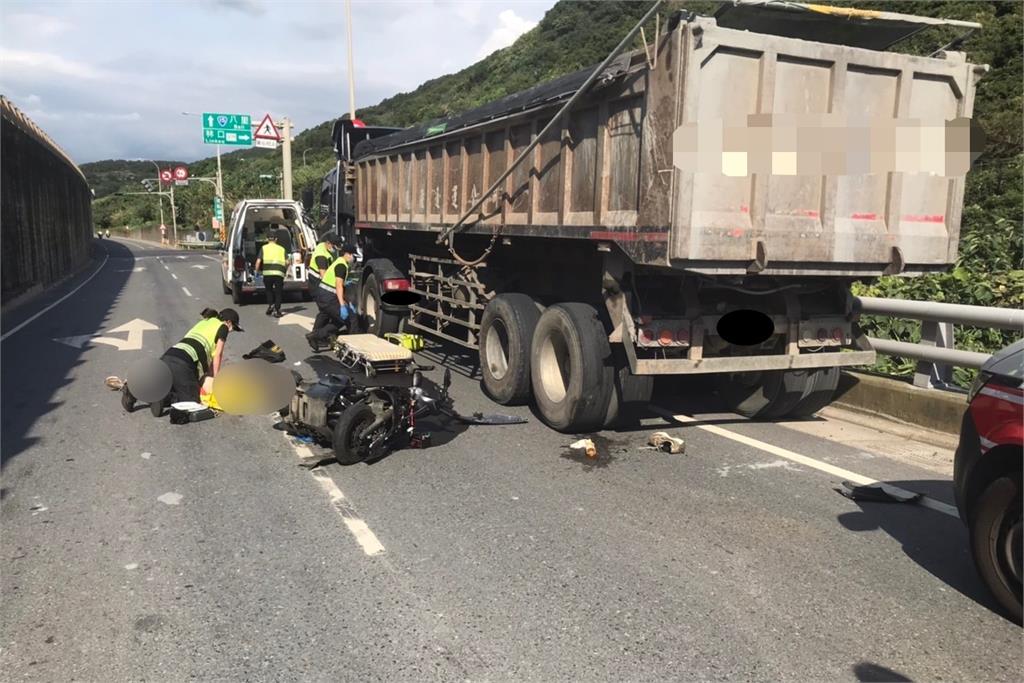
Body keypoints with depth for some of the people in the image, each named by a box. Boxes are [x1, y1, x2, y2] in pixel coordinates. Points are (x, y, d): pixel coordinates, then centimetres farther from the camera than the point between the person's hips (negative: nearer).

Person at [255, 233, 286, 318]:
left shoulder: (264, 248, 13)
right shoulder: (281, 248, 18)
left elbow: (258, 261, 5)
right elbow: (287, 262, 9)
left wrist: (257, 271, 19)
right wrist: (285, 270, 25)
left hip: (267, 273, 0)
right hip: (279, 273, 0)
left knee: (269, 290, 22)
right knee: (278, 292, 10)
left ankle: (270, 305, 6)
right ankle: (277, 310, 3)